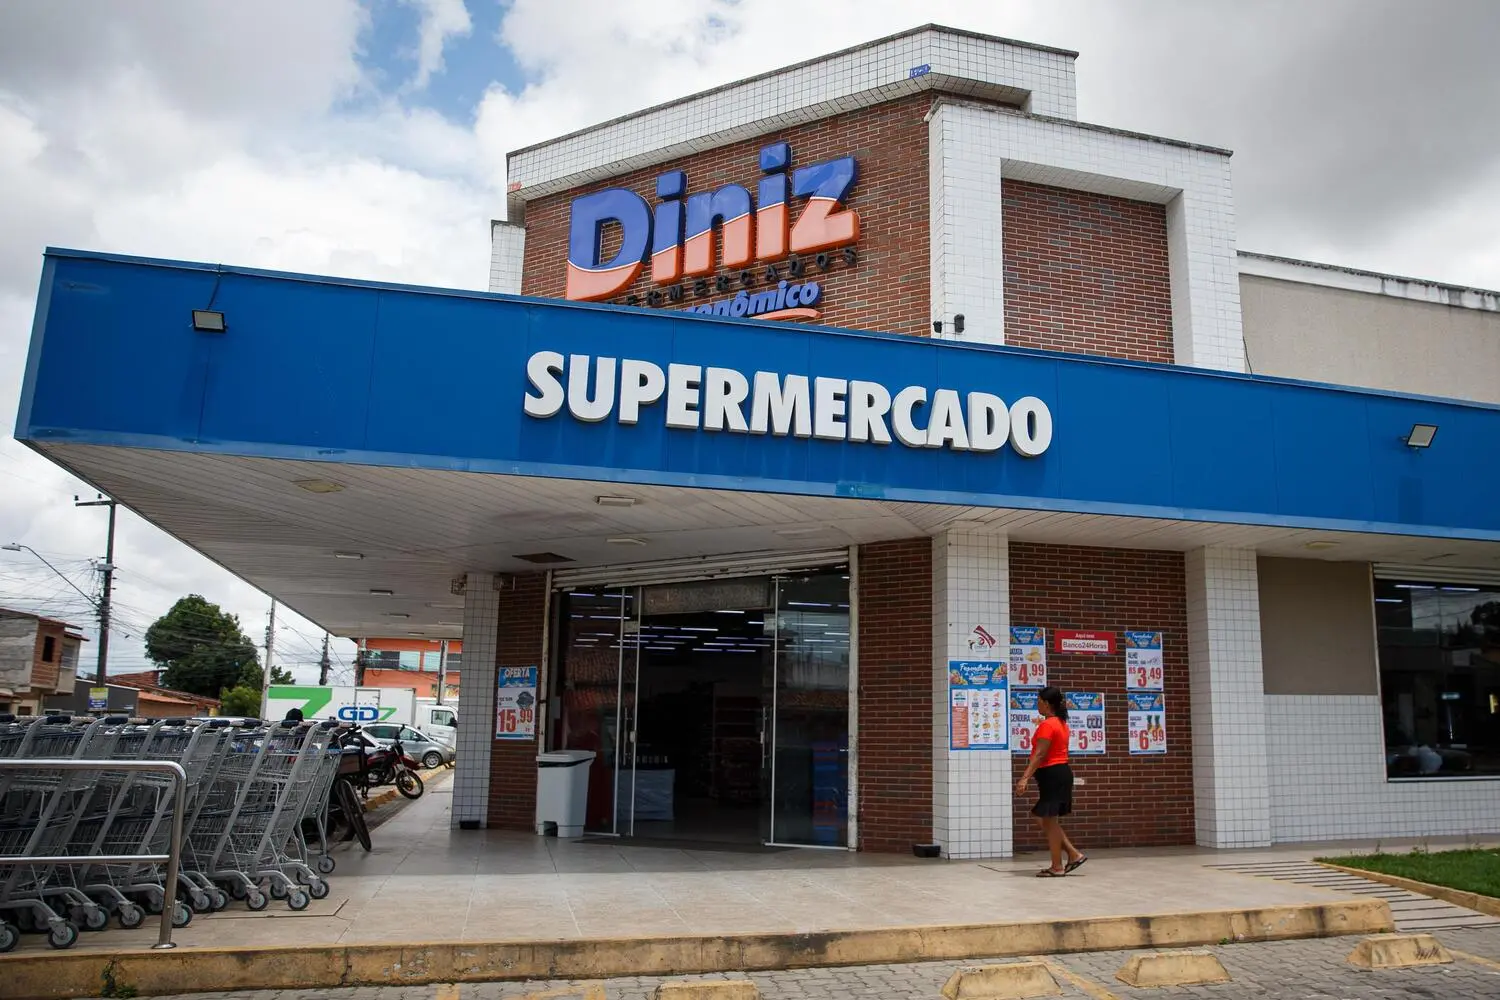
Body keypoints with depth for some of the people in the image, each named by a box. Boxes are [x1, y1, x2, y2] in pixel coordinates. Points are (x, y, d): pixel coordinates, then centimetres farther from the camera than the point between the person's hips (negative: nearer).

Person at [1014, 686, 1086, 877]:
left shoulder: (1047, 725, -16)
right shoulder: (1061, 723, 15)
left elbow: (1039, 755, -23)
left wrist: (1025, 778, -26)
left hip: (1051, 774, -10)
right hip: (1061, 772, 10)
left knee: (1049, 821, -2)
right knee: (1049, 820, 15)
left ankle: (1057, 867, 3)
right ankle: (1074, 854, 13)